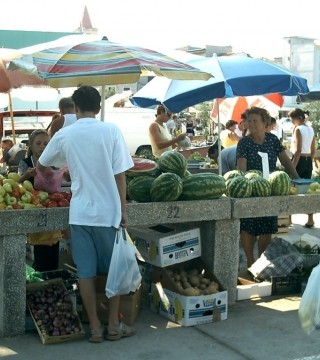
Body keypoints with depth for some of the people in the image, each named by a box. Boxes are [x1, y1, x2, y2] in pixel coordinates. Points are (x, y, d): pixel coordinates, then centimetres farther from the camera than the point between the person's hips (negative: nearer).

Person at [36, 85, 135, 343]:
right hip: (108, 211, -1)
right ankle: (114, 325, 17)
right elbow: (120, 174, -7)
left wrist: (42, 171, 41)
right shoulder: (111, 131, -6)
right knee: (114, 269, 12)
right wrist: (124, 211, 1)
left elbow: (41, 166, 17)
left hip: (80, 213, 1)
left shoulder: (64, 135, 1)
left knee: (86, 272, 7)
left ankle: (95, 327, 13)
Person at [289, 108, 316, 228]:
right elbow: (313, 150, 15)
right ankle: (310, 220, 7)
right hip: (308, 161, 7)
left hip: (299, 160, -7)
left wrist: (292, 167, -17)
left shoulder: (298, 129, -11)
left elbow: (298, 150, -17)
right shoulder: (311, 130, 11)